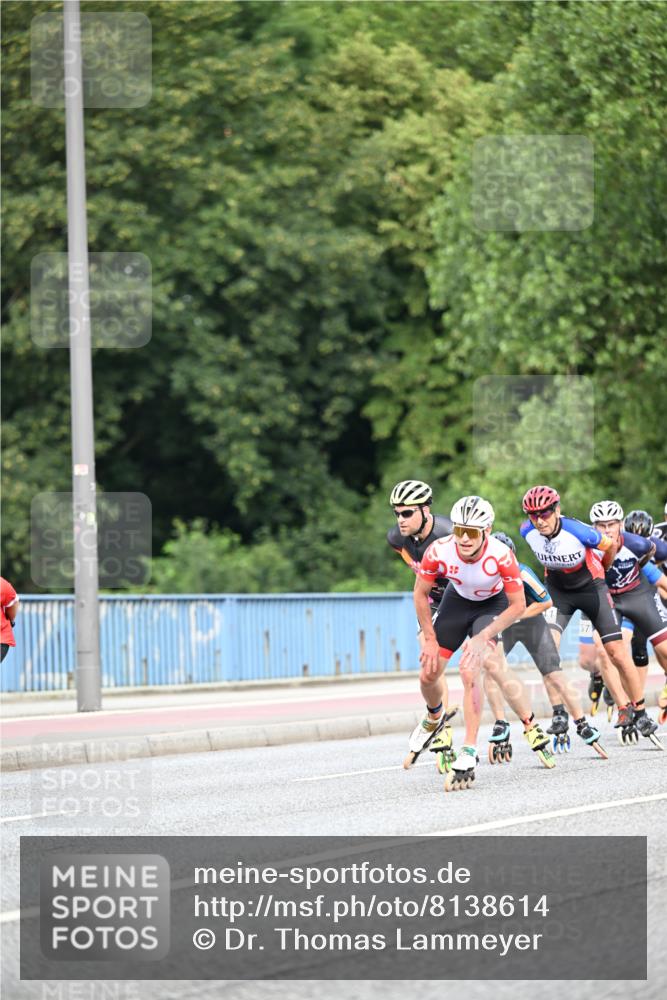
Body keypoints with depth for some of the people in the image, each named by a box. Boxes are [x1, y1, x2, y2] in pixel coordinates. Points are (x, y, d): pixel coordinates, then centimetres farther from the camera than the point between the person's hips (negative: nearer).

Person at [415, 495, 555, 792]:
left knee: (469, 669, -26)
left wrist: (483, 636, -30)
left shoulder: (501, 555, -36)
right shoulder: (439, 552, -30)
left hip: (492, 605, -3)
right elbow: (421, 593, -10)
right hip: (457, 599, 3)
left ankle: (468, 757, -25)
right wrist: (430, 639, -7)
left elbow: (517, 606, -22)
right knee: (428, 675, 5)